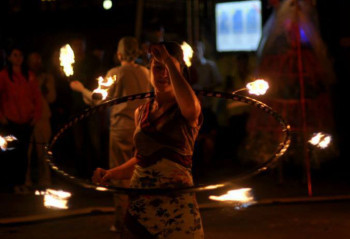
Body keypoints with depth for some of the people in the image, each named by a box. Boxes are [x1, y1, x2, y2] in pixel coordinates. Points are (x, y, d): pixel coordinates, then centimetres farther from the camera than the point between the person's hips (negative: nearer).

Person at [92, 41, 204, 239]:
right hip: (140, 205, 5)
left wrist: (170, 62, -29)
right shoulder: (141, 112, 10)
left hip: (175, 203, -4)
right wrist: (112, 174, 7)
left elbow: (189, 106, -32)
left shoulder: (183, 110, -6)